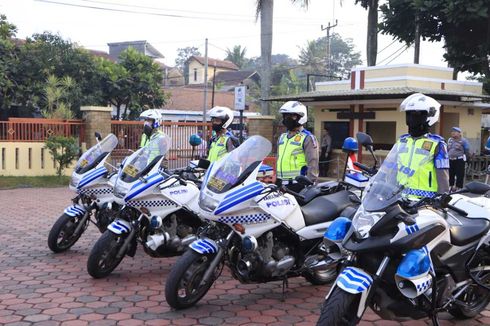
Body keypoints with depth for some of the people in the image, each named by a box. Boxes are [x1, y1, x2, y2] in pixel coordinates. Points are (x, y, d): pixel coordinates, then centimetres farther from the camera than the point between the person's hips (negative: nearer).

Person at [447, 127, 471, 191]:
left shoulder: (463, 141, -6)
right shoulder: (450, 140, 13)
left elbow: (467, 151, -5)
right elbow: (447, 149, 21)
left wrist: (467, 159, -8)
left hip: (459, 160, -6)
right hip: (450, 160, 6)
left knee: (459, 175, -4)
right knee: (450, 174, 11)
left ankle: (459, 187, 3)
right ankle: (451, 186, 23)